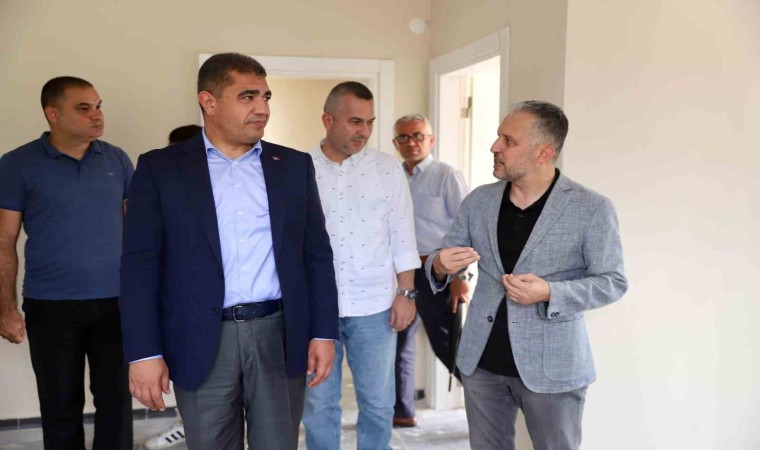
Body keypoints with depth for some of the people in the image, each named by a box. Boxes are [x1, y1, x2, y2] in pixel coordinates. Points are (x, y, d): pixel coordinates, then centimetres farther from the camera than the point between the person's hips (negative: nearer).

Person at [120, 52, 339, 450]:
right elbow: (140, 265, -3)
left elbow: (317, 255, 6)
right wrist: (144, 353, -8)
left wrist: (323, 331, 0)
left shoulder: (294, 165, 7)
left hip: (279, 336, 2)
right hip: (201, 342, -1)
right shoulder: (160, 168, 0)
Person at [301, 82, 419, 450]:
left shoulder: (387, 168, 1)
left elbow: (402, 235, 3)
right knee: (317, 403, 13)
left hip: (374, 304, 1)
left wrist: (406, 293, -1)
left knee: (377, 402, 12)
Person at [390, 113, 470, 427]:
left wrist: (460, 277, -15)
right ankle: (402, 412, 30)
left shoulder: (447, 176, -6)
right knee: (398, 341, 13)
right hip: (404, 272, 7)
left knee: (447, 345, -2)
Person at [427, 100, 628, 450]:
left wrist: (550, 293, -24)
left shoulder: (592, 209, -11)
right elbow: (441, 259, 8)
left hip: (551, 366, -4)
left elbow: (613, 282, -8)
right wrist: (440, 267, -17)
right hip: (481, 360, 4)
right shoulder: (478, 201, 1)